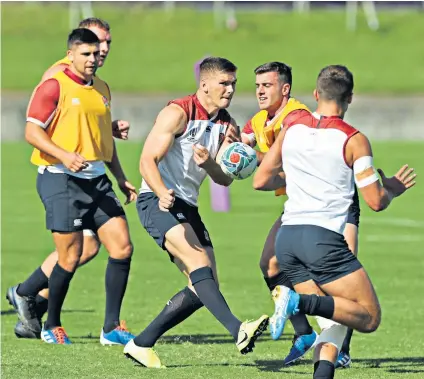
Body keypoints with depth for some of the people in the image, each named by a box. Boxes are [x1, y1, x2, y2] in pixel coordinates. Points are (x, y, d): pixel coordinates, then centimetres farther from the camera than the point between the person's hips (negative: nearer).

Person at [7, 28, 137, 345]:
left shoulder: (102, 90, 16)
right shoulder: (55, 87, -7)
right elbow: (32, 131, -12)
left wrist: (121, 179, 23)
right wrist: (64, 155, -26)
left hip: (96, 180, 7)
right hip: (61, 180, -7)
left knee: (122, 247, -4)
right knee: (71, 257, -6)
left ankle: (111, 327, 3)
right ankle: (52, 326, 16)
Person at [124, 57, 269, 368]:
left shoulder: (227, 126, 10)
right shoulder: (178, 113, -11)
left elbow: (224, 179, 3)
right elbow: (147, 160, -17)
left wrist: (208, 163, -20)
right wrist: (162, 193, -36)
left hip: (187, 206, 8)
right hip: (156, 201, -8)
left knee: (204, 287, 3)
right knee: (198, 260, -28)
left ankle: (141, 344, 11)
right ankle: (237, 330, -45)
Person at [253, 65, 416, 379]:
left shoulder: (292, 126, 11)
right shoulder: (354, 140, -3)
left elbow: (262, 181, 17)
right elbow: (376, 202, -3)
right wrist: (392, 189, 19)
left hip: (287, 237, 6)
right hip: (323, 238, -6)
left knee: (334, 320, 14)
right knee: (369, 318, 0)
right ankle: (301, 302, -22)